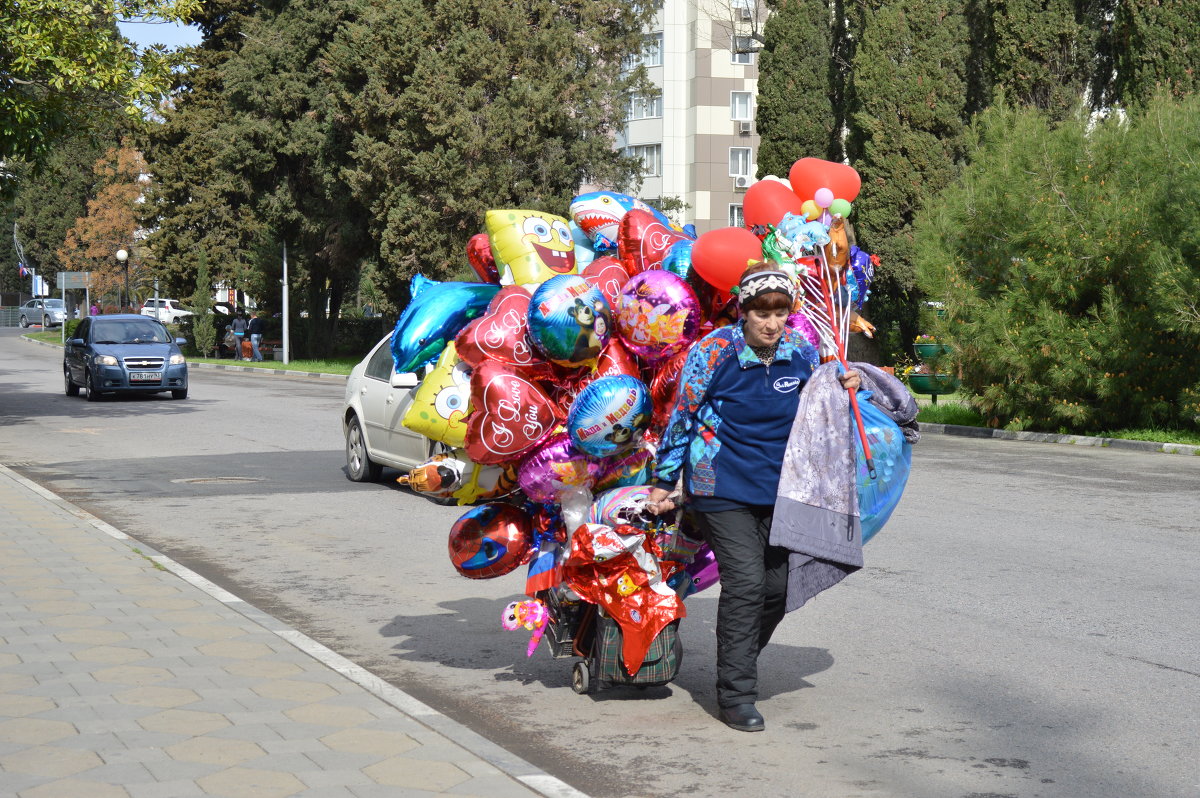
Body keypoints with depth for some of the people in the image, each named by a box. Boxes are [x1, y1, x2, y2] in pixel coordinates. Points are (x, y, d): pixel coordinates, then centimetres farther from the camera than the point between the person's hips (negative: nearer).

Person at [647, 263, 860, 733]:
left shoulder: (800, 351, 1)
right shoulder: (713, 352, -12)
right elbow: (681, 417, -4)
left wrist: (841, 389, -1)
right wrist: (664, 483, -1)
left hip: (779, 488, 5)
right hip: (723, 487, -5)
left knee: (778, 585, 6)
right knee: (745, 583, -13)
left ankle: (738, 663, 31)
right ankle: (736, 695, -3)